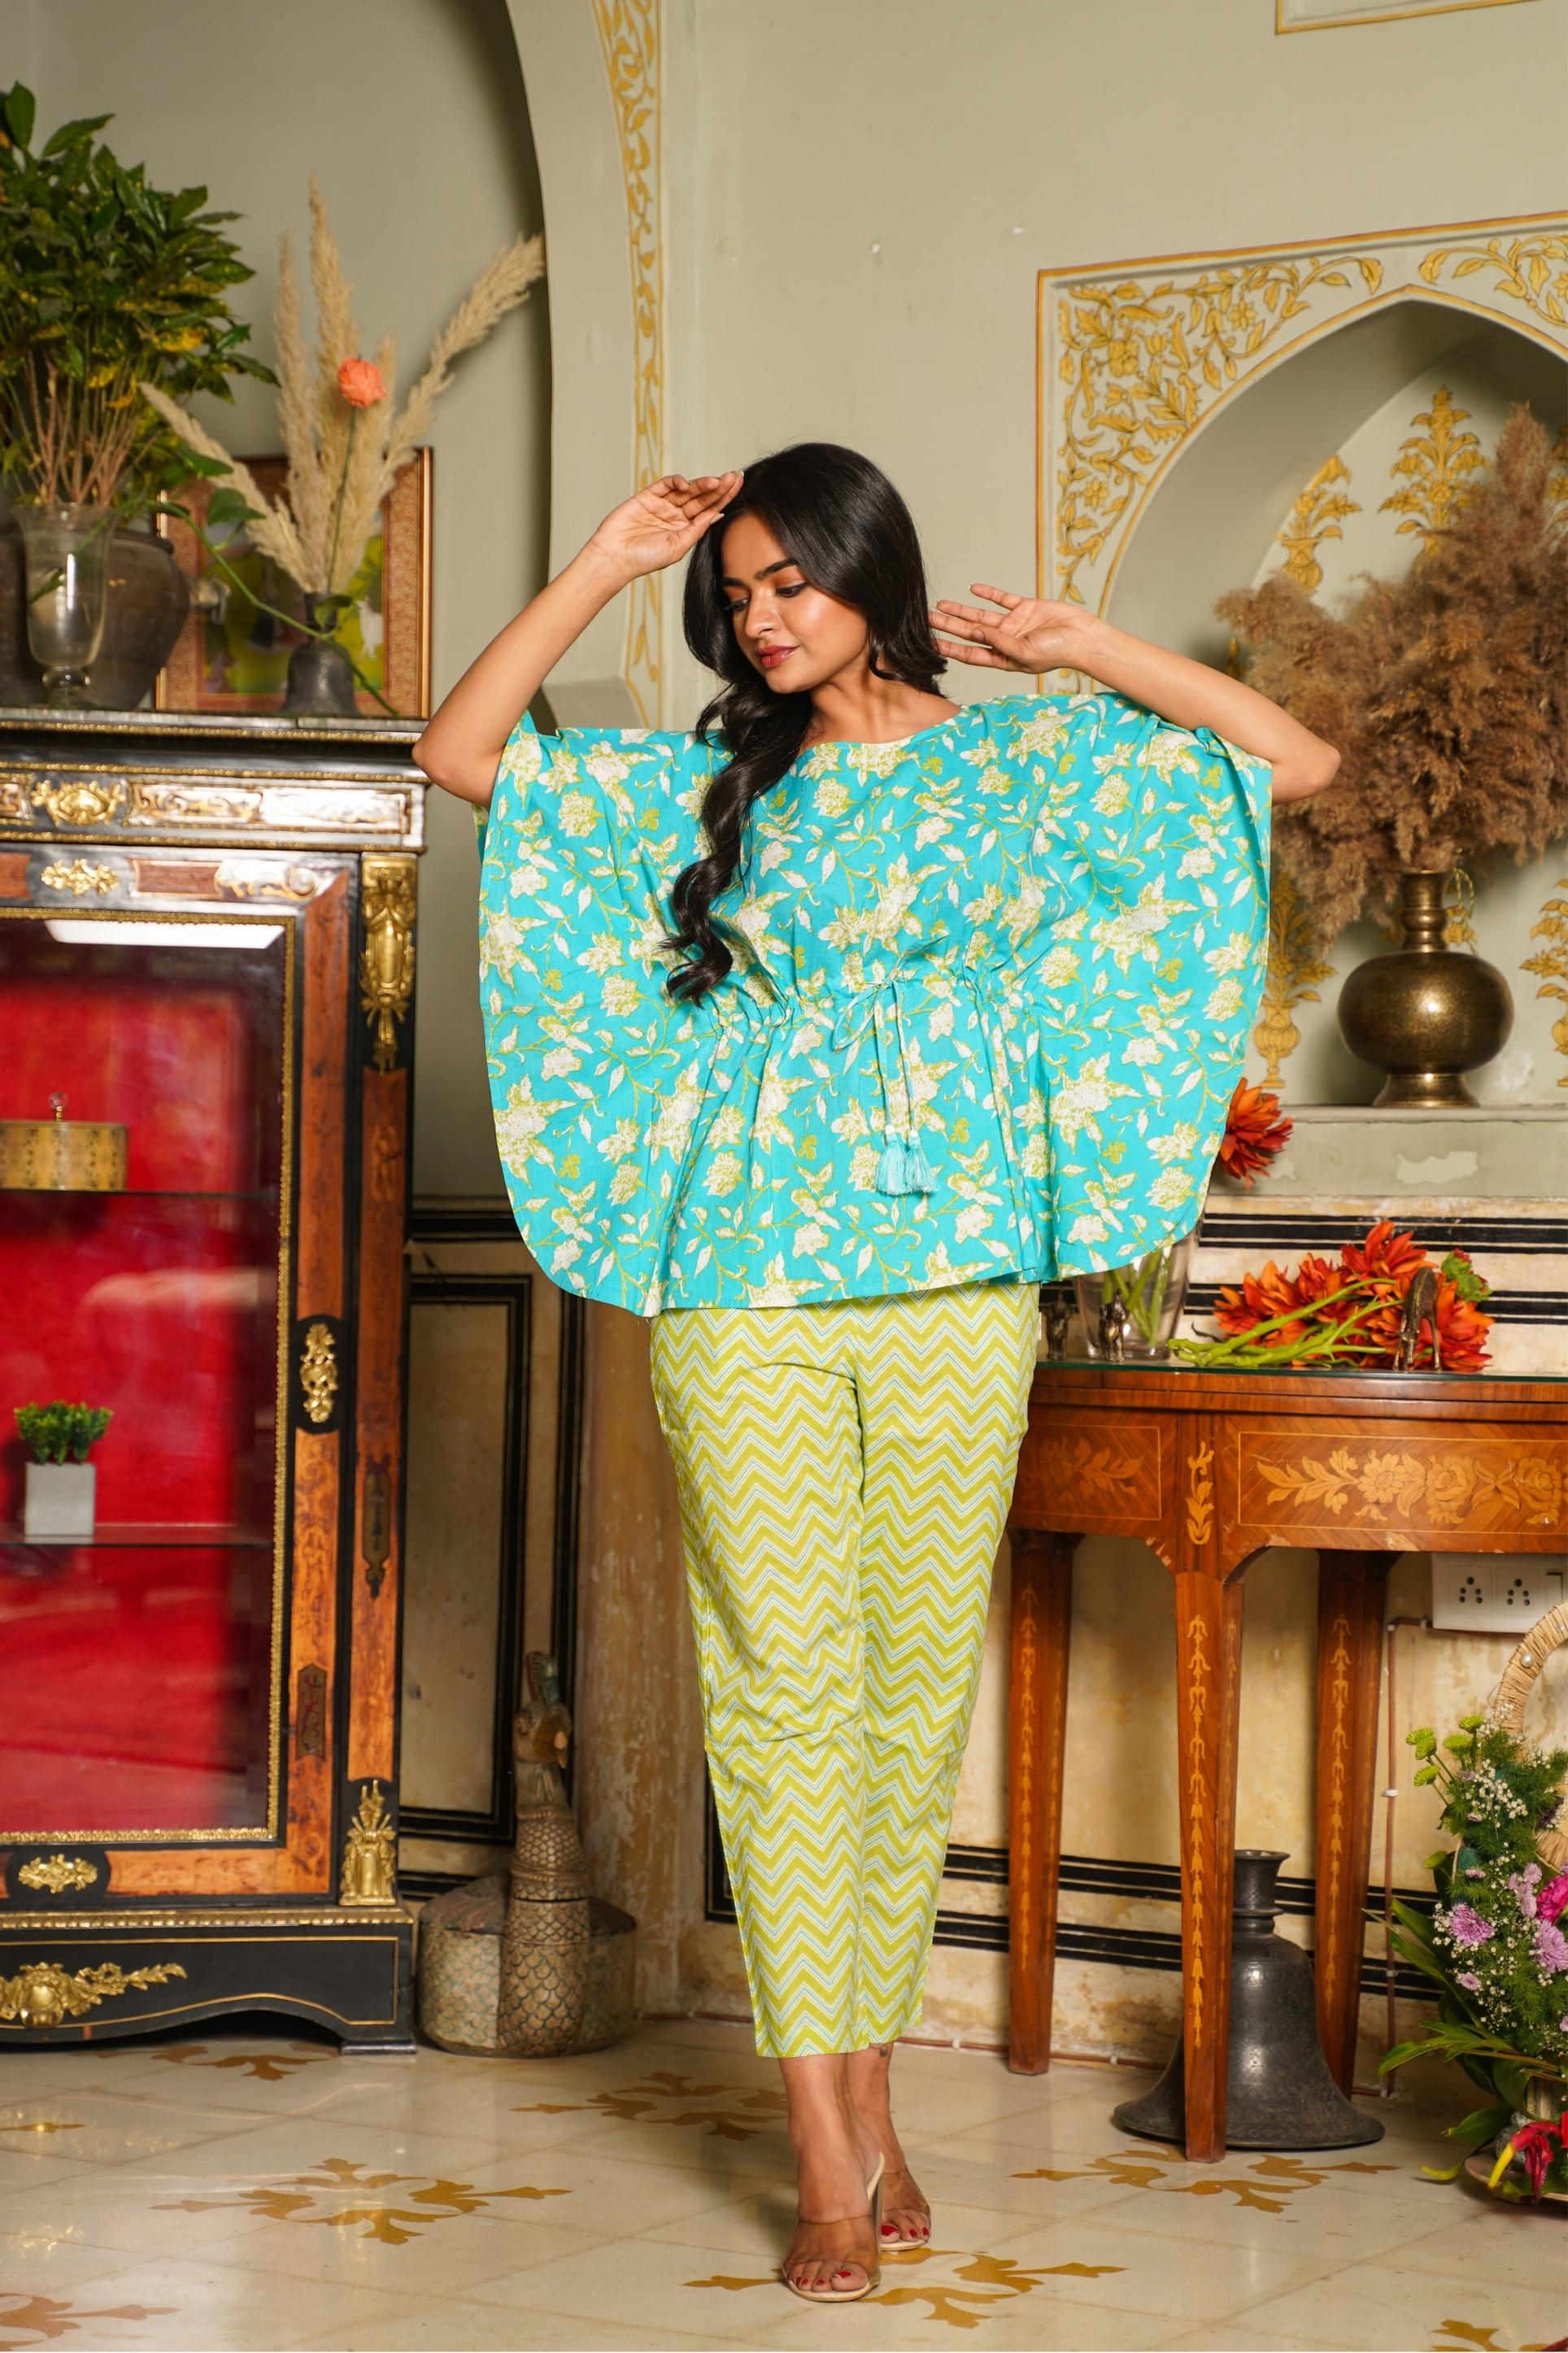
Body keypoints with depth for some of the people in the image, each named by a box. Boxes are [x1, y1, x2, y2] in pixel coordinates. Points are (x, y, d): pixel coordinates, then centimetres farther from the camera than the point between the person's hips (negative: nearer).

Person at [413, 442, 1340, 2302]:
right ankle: (833, 2163, -1)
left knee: (920, 1679, 4)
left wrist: (1084, 651, 3)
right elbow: (459, 754, 8)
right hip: (747, 1280, 0)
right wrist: (601, 566, 6)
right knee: (783, 1678, -4)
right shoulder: (703, 780, 12)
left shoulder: (1027, 755, 8)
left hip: (956, 1273, 0)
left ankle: (867, 2093, 18)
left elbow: (1296, 763, 5)